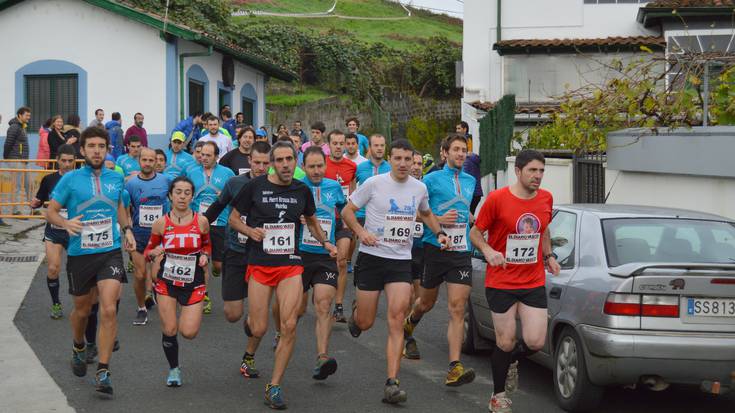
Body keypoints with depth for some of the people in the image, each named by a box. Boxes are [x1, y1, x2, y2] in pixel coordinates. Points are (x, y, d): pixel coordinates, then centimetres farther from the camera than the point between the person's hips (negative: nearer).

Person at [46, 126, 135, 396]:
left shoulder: (115, 178, 6)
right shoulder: (70, 179, -4)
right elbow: (51, 211, 0)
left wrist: (127, 229, 7)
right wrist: (66, 223, -20)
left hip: (110, 252, 1)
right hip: (79, 254, -1)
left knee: (108, 310, -14)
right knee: (82, 310, 16)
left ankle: (103, 372, -9)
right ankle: (78, 350, 47)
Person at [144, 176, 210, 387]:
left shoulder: (201, 222, -5)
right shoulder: (161, 223, -6)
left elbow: (207, 244, 15)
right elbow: (148, 251, 7)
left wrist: (205, 256, -6)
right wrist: (154, 253, -16)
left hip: (193, 282, 0)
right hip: (167, 281, 0)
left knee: (189, 332, -9)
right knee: (169, 330, 0)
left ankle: (186, 316, 28)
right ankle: (174, 369, 24)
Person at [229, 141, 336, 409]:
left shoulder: (302, 190, 6)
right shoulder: (255, 187, -3)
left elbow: (311, 220, 25)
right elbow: (233, 218, 7)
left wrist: (324, 242, 10)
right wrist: (250, 230, -13)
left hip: (291, 265, 2)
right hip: (260, 264, -2)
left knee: (289, 325, -12)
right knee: (259, 330, -2)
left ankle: (274, 387, 1)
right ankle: (251, 321, 39)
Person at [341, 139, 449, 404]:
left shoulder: (419, 188, 6)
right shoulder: (374, 184, -6)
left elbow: (426, 214, 28)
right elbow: (347, 211, 2)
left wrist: (439, 233, 11)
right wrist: (361, 232, -15)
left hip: (401, 261, 2)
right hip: (371, 258, -2)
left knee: (396, 320, -13)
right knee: (365, 322, 4)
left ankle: (392, 383, -14)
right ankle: (355, 312, 45)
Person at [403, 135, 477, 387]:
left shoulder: (470, 181, 15)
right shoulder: (431, 180, -1)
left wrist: (469, 218, 12)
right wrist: (439, 220, -15)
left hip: (462, 253, 3)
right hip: (435, 249, -3)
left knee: (458, 308, -9)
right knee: (426, 303, 14)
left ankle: (455, 368, -14)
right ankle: (408, 326, 50)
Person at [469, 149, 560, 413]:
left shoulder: (546, 199, 3)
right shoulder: (497, 199, -11)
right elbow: (475, 232, -3)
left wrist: (549, 255, 8)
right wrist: (487, 251, -22)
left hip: (534, 283, 4)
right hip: (501, 283, -4)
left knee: (535, 342, -6)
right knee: (506, 343, 1)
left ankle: (510, 361, 30)